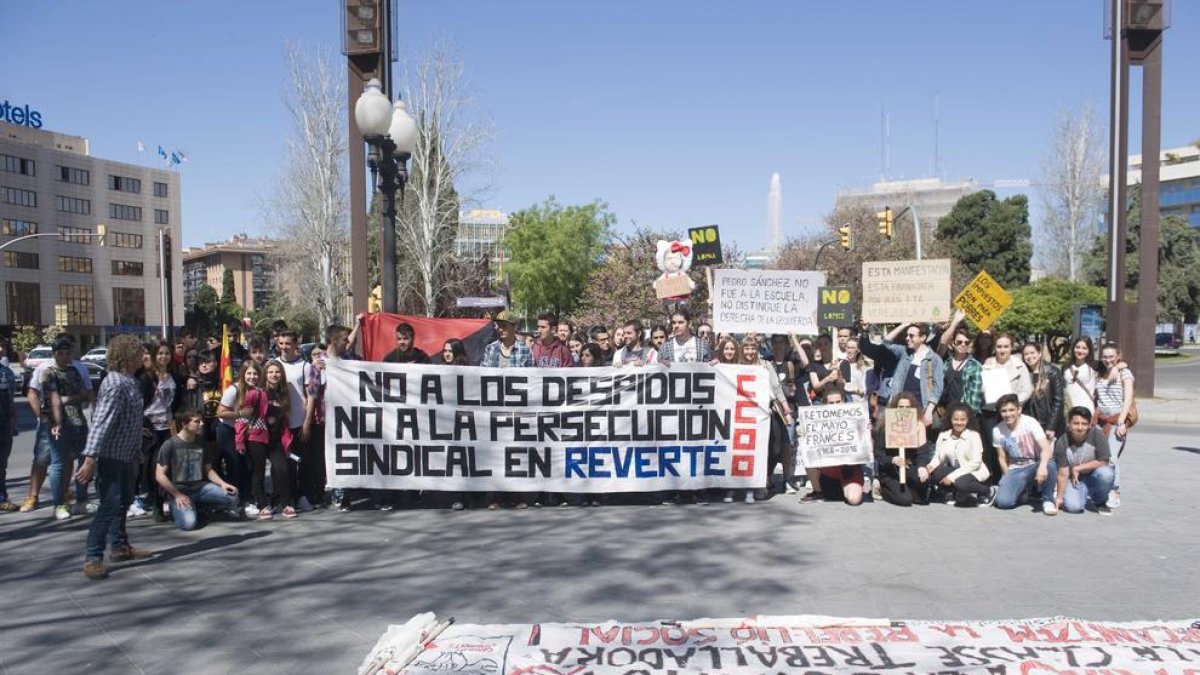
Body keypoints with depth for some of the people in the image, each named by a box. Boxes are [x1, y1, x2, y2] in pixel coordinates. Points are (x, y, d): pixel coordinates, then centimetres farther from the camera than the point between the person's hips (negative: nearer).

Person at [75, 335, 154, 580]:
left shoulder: (131, 382, 9)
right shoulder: (115, 384, -20)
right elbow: (100, 423, -27)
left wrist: (136, 450, 24)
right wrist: (90, 458, -32)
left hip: (126, 455, 10)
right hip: (110, 456, -10)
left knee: (124, 501, 18)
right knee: (110, 505, -9)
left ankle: (119, 546, 30)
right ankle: (92, 557, -3)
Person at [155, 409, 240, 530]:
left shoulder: (201, 444, 7)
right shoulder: (169, 445, -9)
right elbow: (160, 475, -9)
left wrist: (222, 483, -6)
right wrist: (177, 495, -16)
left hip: (201, 487, 4)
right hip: (178, 490, -4)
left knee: (232, 495, -18)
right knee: (188, 522, -28)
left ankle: (198, 505, 10)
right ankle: (177, 508, 7)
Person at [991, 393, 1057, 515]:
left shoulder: (1030, 423, -16)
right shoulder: (997, 431, -6)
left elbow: (1046, 448, -29)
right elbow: (1002, 458, 5)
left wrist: (1042, 466, -48)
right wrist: (1008, 480, -2)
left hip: (1034, 466, -2)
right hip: (1015, 469, 2)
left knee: (1049, 464, -39)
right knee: (1003, 501, -22)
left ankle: (1047, 500, -13)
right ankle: (1023, 489, 14)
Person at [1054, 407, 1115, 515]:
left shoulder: (1097, 435, -20)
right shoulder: (1062, 443, -18)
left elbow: (1103, 462, -16)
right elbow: (1063, 474, -13)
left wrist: (1078, 468, -14)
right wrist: (1060, 498, -11)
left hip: (1093, 476, 0)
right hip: (1075, 480, 0)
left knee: (1106, 474, -34)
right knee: (1073, 506, -24)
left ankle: (1100, 502, -1)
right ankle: (1085, 494, 17)